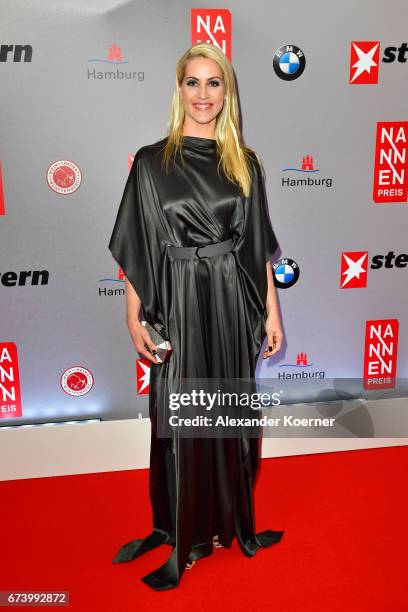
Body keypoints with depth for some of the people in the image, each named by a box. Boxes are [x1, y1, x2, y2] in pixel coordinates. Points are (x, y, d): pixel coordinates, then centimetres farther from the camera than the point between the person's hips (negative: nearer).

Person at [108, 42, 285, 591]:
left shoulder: (244, 162, 7)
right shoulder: (152, 161, 1)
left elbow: (259, 245, 8)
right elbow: (135, 248, -1)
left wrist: (271, 311, 5)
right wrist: (134, 316, -7)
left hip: (234, 302, 2)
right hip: (178, 304, -2)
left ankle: (233, 522, 33)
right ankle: (184, 537, 26)